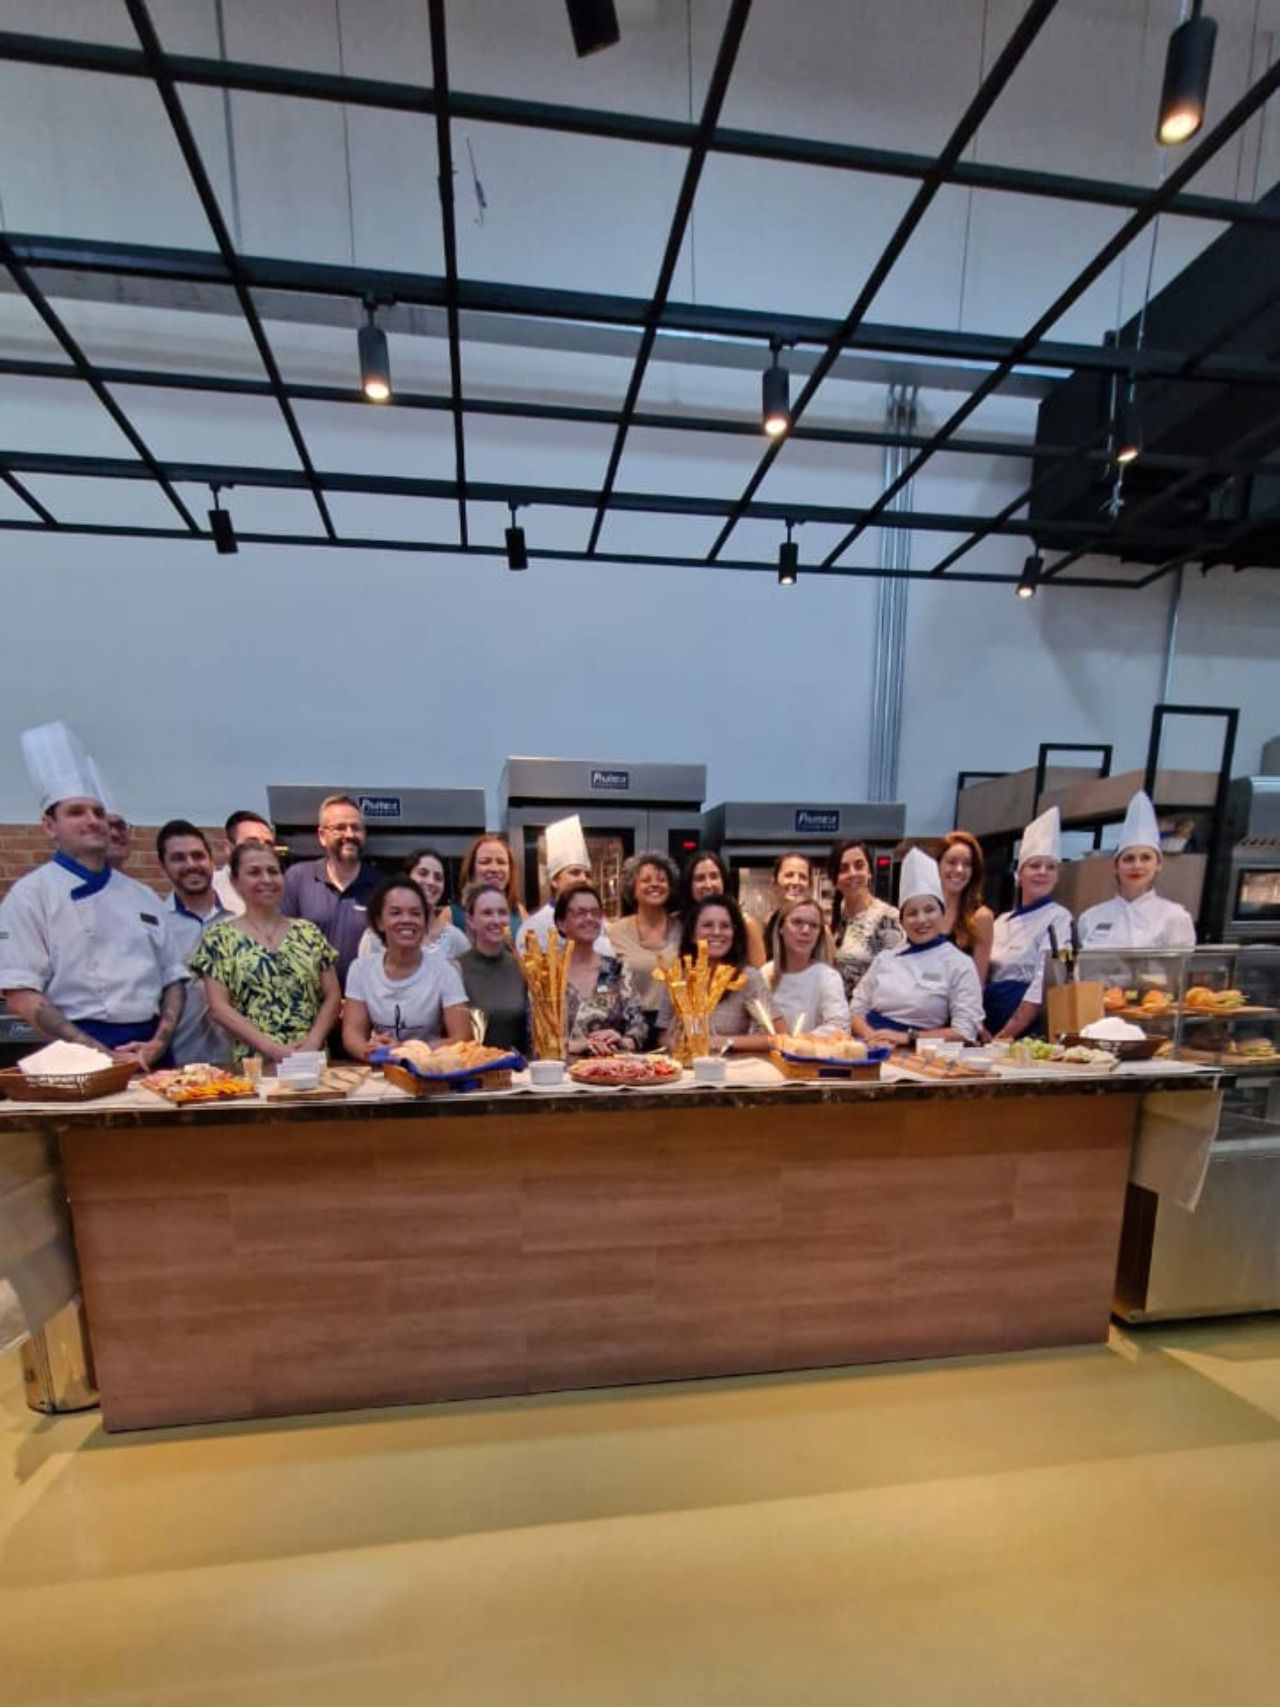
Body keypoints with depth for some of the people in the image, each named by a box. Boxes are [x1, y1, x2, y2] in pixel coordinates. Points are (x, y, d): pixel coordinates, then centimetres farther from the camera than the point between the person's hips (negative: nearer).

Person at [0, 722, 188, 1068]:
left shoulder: (141, 896, 11)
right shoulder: (31, 893, -2)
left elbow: (173, 978, 12)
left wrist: (159, 1042, -3)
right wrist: (103, 1056, -13)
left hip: (150, 1053, 4)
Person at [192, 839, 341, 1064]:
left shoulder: (309, 932, 9)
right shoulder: (219, 938, 4)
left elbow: (333, 996, 9)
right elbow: (218, 1007, -2)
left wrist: (314, 1039, -6)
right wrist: (271, 1047, -10)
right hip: (254, 1060, -1)